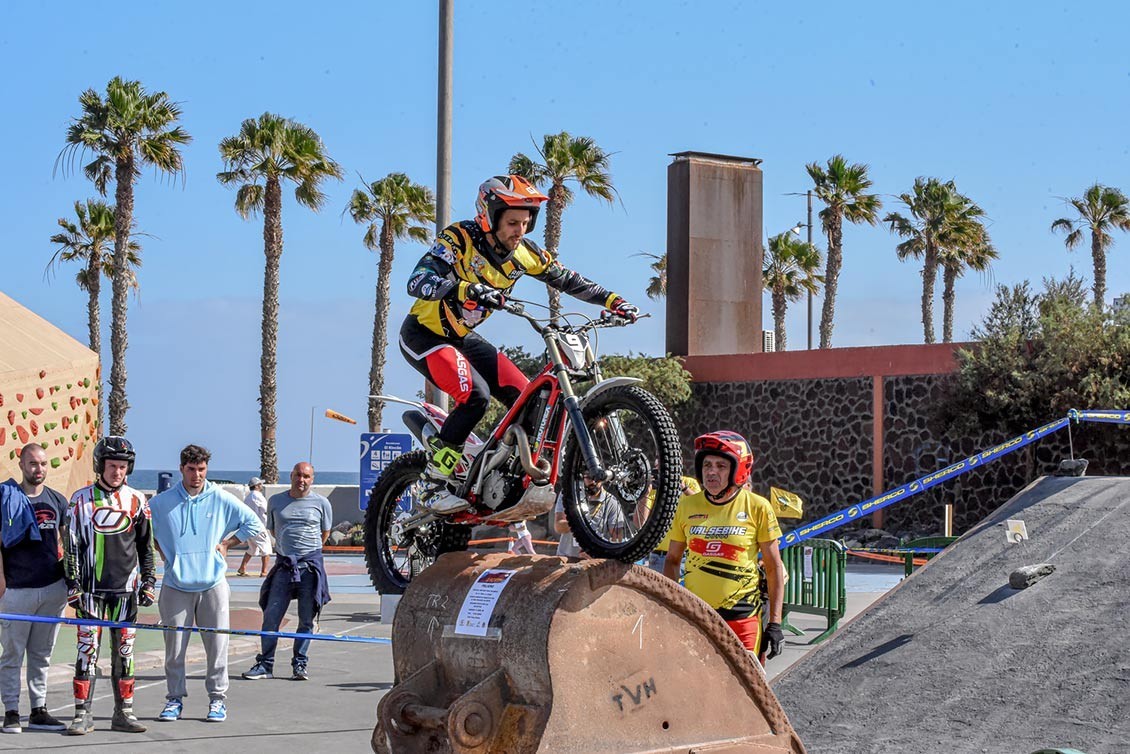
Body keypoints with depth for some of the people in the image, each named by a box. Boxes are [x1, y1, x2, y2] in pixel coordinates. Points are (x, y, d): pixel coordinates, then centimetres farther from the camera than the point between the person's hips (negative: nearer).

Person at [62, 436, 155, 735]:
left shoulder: (137, 501, 7)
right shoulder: (81, 500, 1)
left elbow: (146, 546, 12)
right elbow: (71, 546, 1)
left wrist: (148, 583, 8)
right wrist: (73, 585, -4)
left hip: (125, 588, 2)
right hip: (90, 587, -2)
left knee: (124, 650, 6)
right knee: (87, 649, -4)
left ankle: (123, 713, 13)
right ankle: (83, 714, 2)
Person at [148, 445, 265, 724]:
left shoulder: (221, 499, 2)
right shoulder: (162, 502, 2)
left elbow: (253, 523, 11)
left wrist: (226, 543, 8)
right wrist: (160, 551, 11)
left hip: (213, 584, 0)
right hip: (176, 586, 0)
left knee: (217, 645, 0)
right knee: (174, 647, 1)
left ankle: (218, 698, 9)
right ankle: (175, 698, 12)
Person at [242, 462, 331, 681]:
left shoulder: (321, 503, 4)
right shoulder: (275, 501, 9)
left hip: (311, 565, -1)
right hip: (284, 565, 1)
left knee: (307, 620, 2)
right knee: (271, 616, -4)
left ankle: (299, 664, 11)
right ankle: (265, 664, 2)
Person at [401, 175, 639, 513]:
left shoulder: (523, 252, -5)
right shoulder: (458, 239, -25)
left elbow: (567, 280, 8)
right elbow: (417, 283, -38)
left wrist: (612, 300, -4)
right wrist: (465, 289, -55)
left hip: (463, 338, 7)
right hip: (424, 334, -7)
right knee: (475, 395, -29)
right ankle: (433, 487, -18)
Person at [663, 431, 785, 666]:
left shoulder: (757, 507, -3)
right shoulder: (687, 506, 4)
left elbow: (774, 568, 2)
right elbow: (672, 559, 15)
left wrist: (774, 624, -2)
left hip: (741, 618, -2)